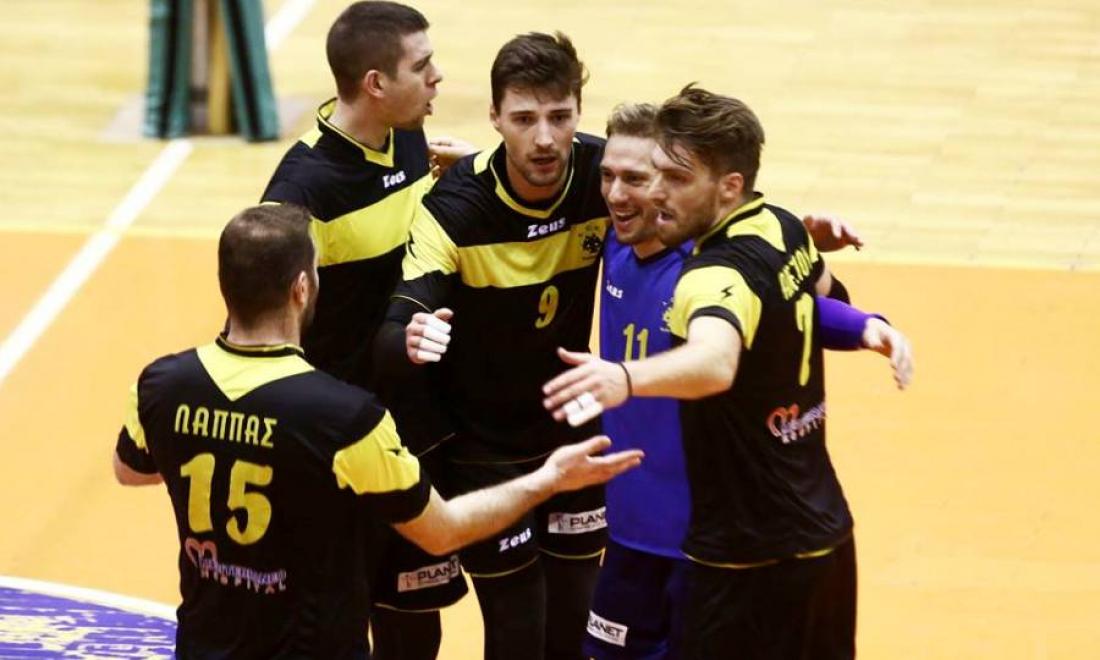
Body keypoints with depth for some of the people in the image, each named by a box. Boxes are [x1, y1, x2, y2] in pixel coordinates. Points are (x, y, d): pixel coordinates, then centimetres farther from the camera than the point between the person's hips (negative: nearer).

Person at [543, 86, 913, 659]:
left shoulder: (720, 273, -25)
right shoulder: (784, 229, 3)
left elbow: (715, 362, -47)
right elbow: (821, 289, 26)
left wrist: (625, 377, -64)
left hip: (752, 561, -9)